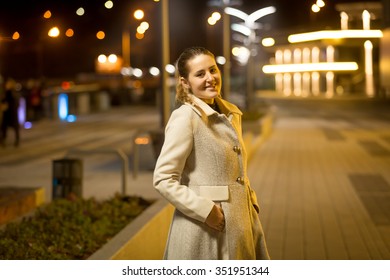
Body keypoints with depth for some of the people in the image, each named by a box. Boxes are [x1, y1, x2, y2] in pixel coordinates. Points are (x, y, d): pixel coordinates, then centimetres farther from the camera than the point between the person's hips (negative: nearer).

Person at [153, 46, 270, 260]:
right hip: (204, 231, -7)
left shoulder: (232, 114, 11)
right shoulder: (185, 118, -12)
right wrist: (206, 210, -19)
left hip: (239, 224, 7)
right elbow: (163, 179, -16)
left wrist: (250, 201, 7)